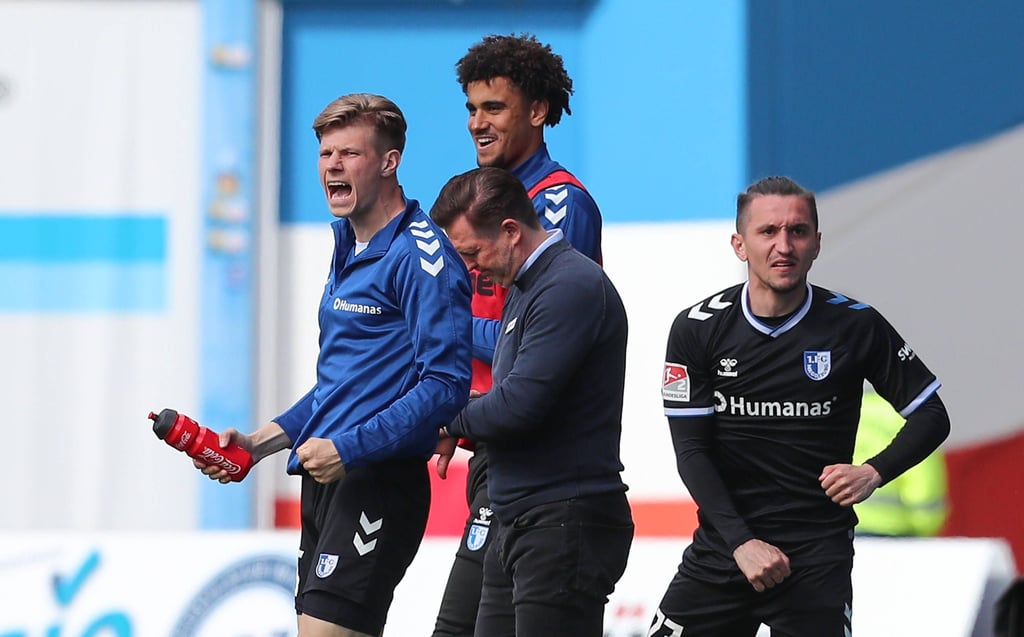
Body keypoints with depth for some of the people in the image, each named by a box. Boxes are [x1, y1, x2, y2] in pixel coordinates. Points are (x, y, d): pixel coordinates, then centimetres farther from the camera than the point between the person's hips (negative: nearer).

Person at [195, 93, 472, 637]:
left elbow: (445, 385, -19)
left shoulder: (420, 256, -12)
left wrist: (349, 448, -21)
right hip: (326, 483, 10)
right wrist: (259, 444, 17)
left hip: (377, 484, -10)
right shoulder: (349, 249, 18)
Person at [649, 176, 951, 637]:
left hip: (817, 552, -2)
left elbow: (931, 416, 4)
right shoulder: (697, 330, -2)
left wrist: (874, 473, -13)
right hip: (721, 543, 2)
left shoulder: (855, 326, -4)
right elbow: (691, 450, -3)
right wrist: (742, 542, -14)